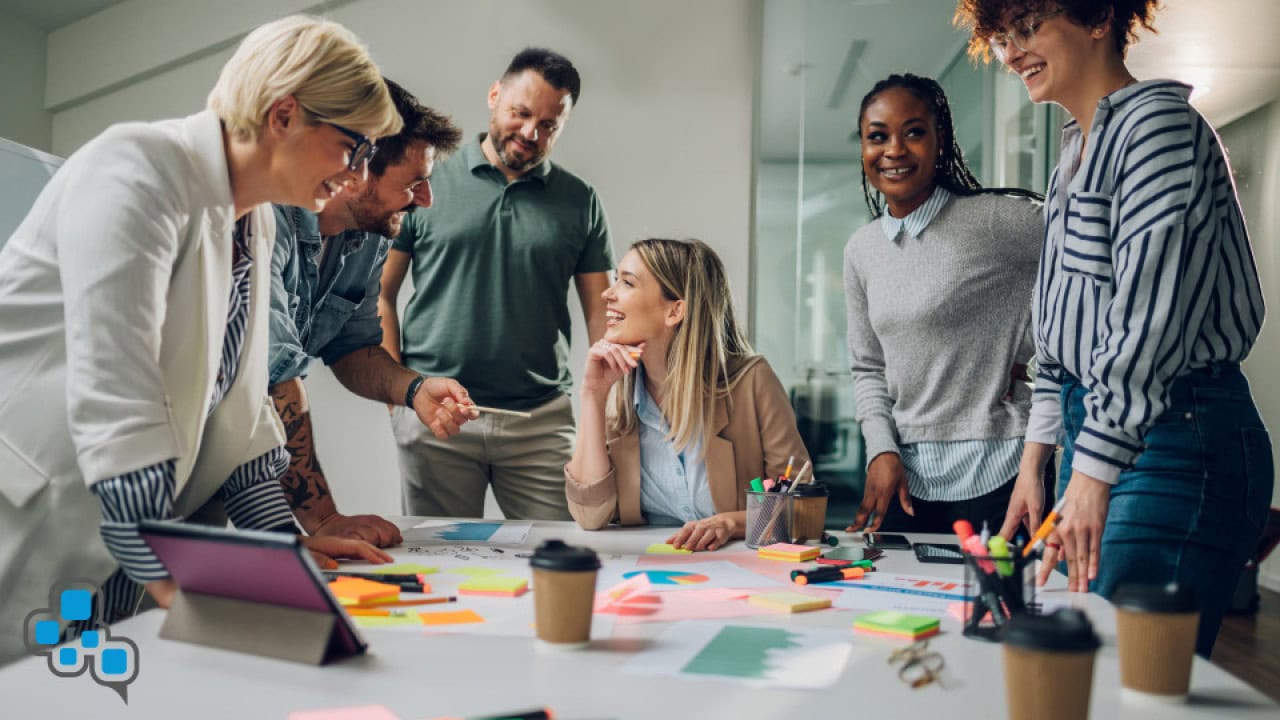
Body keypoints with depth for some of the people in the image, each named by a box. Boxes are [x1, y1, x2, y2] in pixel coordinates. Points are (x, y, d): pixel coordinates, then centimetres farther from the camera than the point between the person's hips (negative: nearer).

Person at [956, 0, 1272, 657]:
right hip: (1097, 433, 9)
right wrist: (1038, 459, 15)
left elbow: (1150, 313, -18)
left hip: (1177, 438, -9)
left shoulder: (1157, 120, -9)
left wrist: (1092, 476, -21)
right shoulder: (1078, 150, 20)